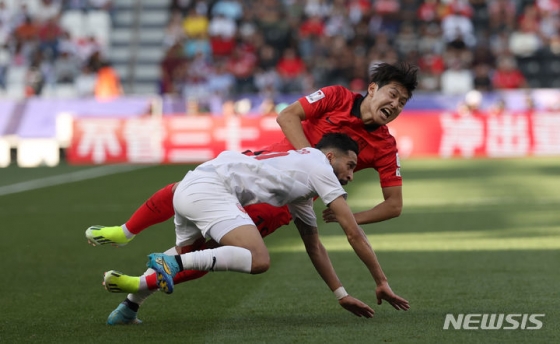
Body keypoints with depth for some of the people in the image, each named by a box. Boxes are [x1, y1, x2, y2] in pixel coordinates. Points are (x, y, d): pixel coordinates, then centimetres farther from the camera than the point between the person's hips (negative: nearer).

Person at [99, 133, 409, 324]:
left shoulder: (303, 187, 31)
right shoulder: (319, 165, 5)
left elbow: (314, 247, 37)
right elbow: (354, 234, 3)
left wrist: (342, 295, 34)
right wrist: (381, 282, 10)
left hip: (189, 187, 10)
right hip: (210, 187, -10)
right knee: (258, 260, -23)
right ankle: (173, 262, -27)